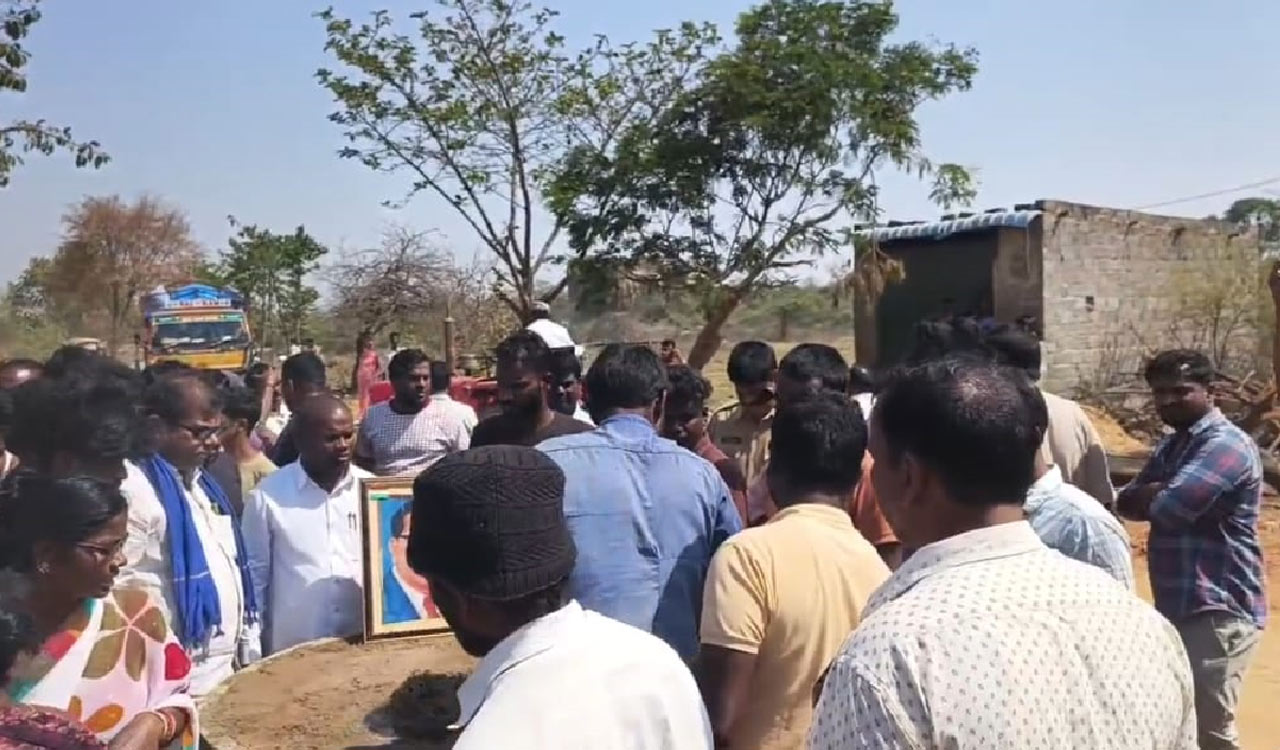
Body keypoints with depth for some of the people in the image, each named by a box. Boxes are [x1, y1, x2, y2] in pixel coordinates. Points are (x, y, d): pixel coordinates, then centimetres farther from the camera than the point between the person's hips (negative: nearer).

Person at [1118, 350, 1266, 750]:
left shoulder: (1225, 444, -18)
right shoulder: (1172, 445, 14)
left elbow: (1166, 506, -27)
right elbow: (1127, 502, 8)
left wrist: (1148, 494, -5)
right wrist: (1157, 492, -13)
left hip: (1218, 611, -9)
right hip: (1177, 606, 9)